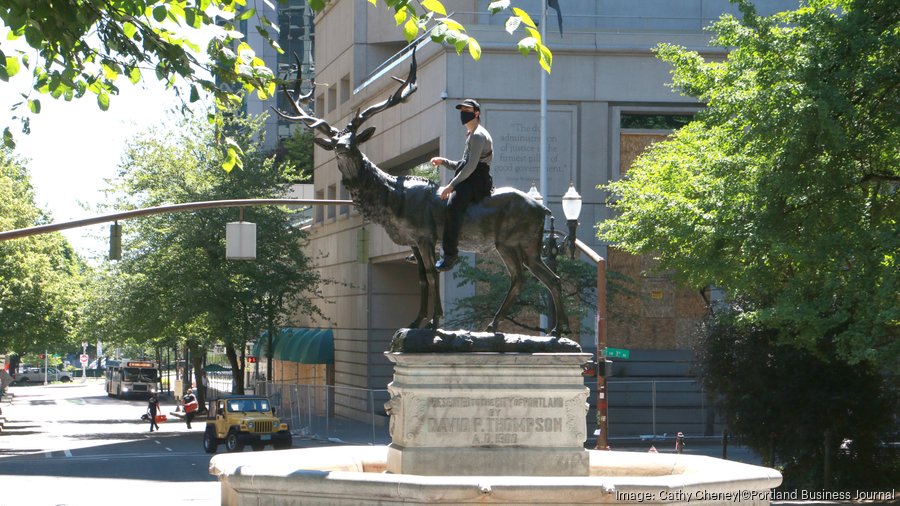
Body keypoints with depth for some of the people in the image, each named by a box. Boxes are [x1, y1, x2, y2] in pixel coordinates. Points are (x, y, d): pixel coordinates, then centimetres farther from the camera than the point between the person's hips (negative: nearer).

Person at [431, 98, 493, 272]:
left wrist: (452, 185, -19)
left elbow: (471, 166, -18)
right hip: (467, 184, 11)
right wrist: (443, 162, 13)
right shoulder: (470, 135, 26)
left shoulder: (478, 135, -8)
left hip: (476, 184, -11)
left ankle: (450, 254, -42)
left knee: (453, 204, -35)